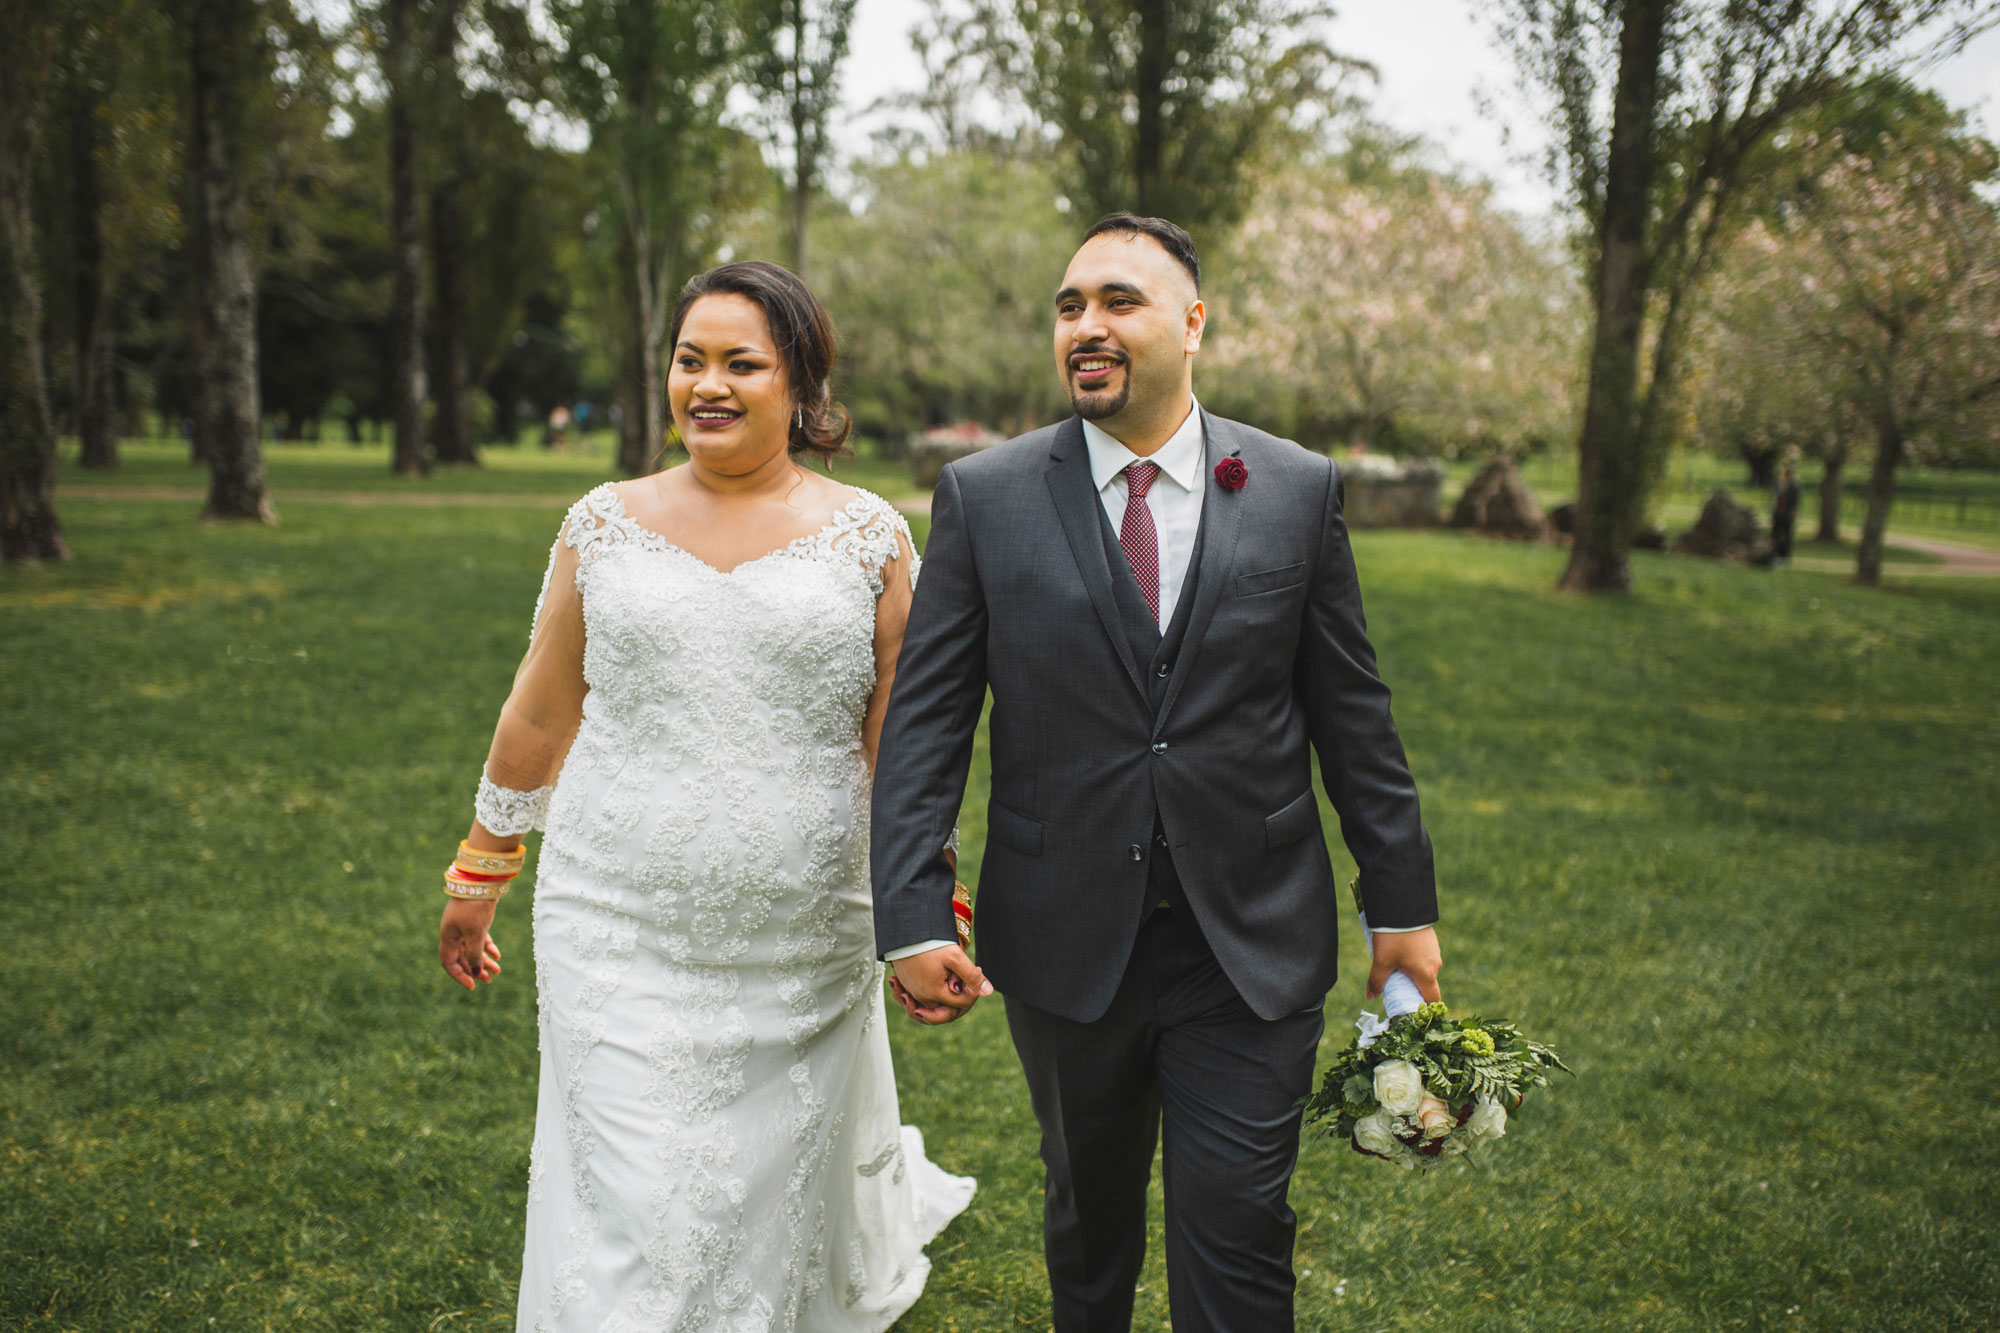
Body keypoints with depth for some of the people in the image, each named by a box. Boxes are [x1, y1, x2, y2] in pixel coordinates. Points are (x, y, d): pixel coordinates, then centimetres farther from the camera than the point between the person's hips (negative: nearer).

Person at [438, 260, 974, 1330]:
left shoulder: (868, 537, 0)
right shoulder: (605, 524, 3)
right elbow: (539, 713, 11)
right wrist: (476, 877, 15)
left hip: (802, 945, 0)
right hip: (620, 932, 1)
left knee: (782, 1186, 15)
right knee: (627, 1213, 0)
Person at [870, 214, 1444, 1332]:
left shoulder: (1300, 490, 0)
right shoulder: (984, 495, -2)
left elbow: (1353, 713, 4)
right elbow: (925, 719, -3)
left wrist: (1403, 902, 6)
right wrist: (913, 916, -11)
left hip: (1254, 946, 0)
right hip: (1065, 941, 1)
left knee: (1238, 1239, 2)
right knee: (1088, 1210, 19)